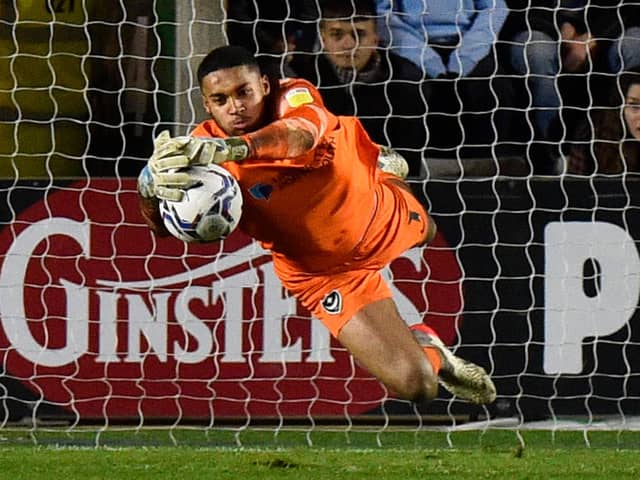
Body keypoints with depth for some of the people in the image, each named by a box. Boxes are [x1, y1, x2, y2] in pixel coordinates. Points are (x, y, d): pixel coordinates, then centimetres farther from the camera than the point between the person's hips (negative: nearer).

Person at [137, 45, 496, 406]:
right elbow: (163, 224, -39)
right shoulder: (204, 148, -28)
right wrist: (152, 183, -63)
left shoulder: (296, 96, -30)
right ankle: (427, 348, 19)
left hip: (380, 216, 2)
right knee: (415, 385, -15)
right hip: (325, 272, -2)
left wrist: (232, 148, -74)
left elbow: (302, 135, -54)